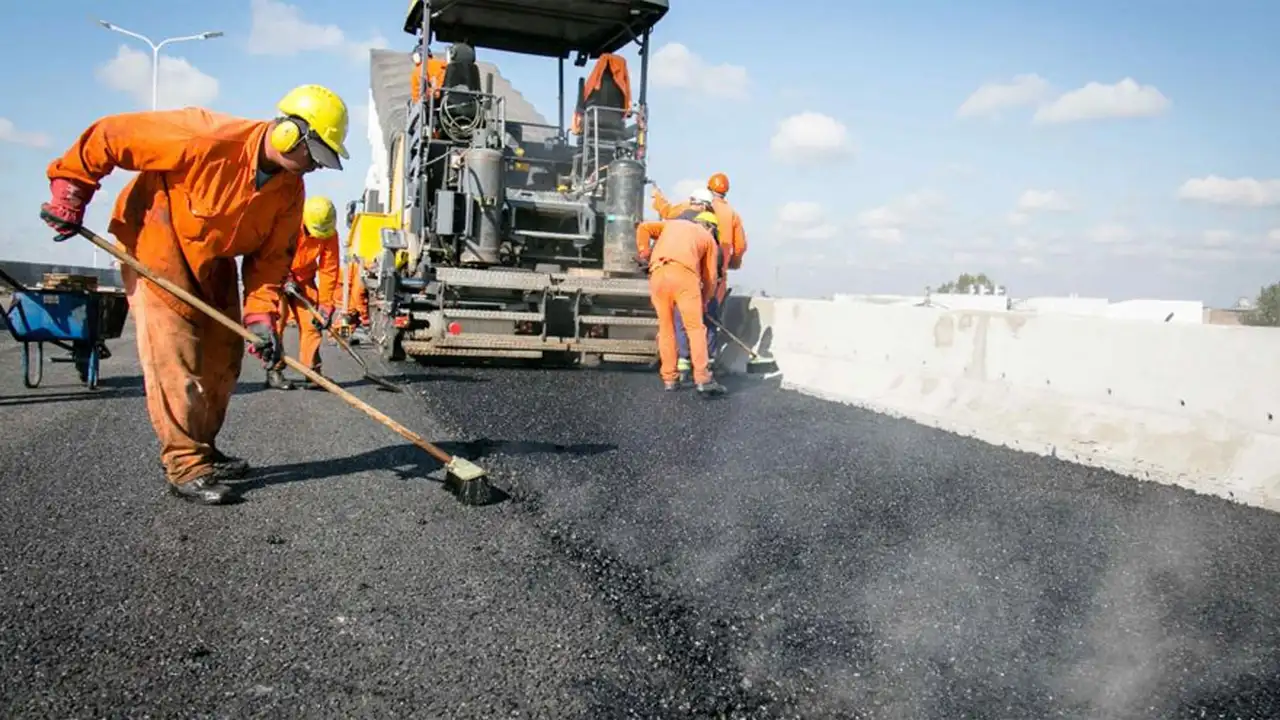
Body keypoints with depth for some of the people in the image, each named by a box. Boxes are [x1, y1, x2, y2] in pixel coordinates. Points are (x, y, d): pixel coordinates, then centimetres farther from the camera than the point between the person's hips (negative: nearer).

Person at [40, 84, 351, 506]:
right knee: (174, 360, -11)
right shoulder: (207, 138, -30)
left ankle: (203, 450, 25)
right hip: (154, 244, -7)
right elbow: (107, 136, -23)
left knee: (223, 357, 8)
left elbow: (271, 256, -5)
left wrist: (260, 315, -17)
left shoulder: (290, 190, -10)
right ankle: (186, 467, -2)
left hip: (214, 259, 7)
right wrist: (70, 192, -15)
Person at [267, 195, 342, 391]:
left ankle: (313, 370, -3)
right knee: (278, 317, -14)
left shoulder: (329, 234, -16)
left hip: (303, 277, 3)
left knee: (311, 321, -7)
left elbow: (329, 270, -13)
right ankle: (273, 371, -9)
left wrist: (325, 305, -16)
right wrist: (285, 281, -25)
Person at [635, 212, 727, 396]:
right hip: (684, 273, -3)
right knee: (695, 327, -2)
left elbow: (644, 228, 16)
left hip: (657, 274, 3)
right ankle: (703, 379, -12)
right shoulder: (709, 239, 26)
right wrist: (703, 302, 35)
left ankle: (669, 378, 11)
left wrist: (643, 252, 26)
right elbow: (710, 278, 22)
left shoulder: (672, 223, 33)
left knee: (666, 327, 11)